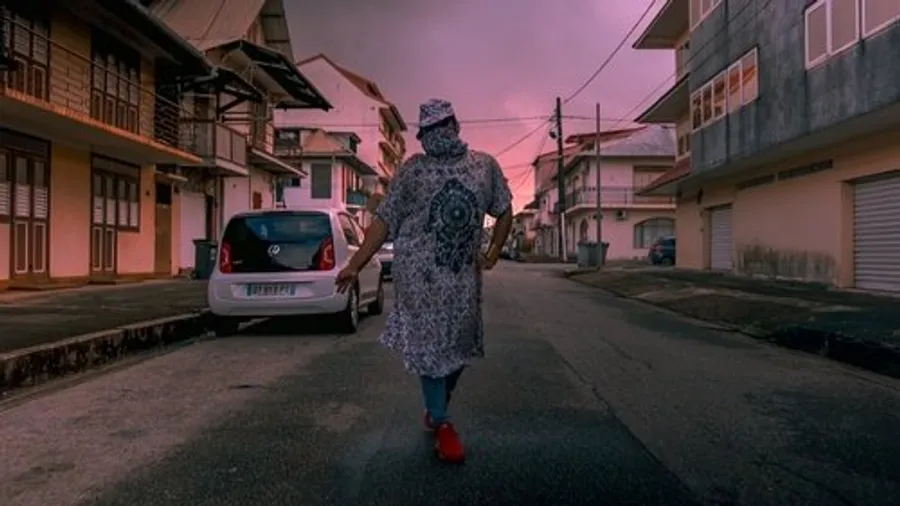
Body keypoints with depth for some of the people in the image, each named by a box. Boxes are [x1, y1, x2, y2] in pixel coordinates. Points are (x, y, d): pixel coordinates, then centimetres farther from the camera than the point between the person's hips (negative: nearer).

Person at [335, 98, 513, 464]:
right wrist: (355, 265, -5)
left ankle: (436, 408, 36)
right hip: (420, 271, -3)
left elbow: (504, 211, 15)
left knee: (460, 344, 12)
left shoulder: (484, 165, 6)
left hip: (464, 273, 3)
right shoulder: (413, 169, 1)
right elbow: (384, 220, 0)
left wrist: (494, 252, 3)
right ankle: (441, 424, 13)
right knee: (429, 344, 0)